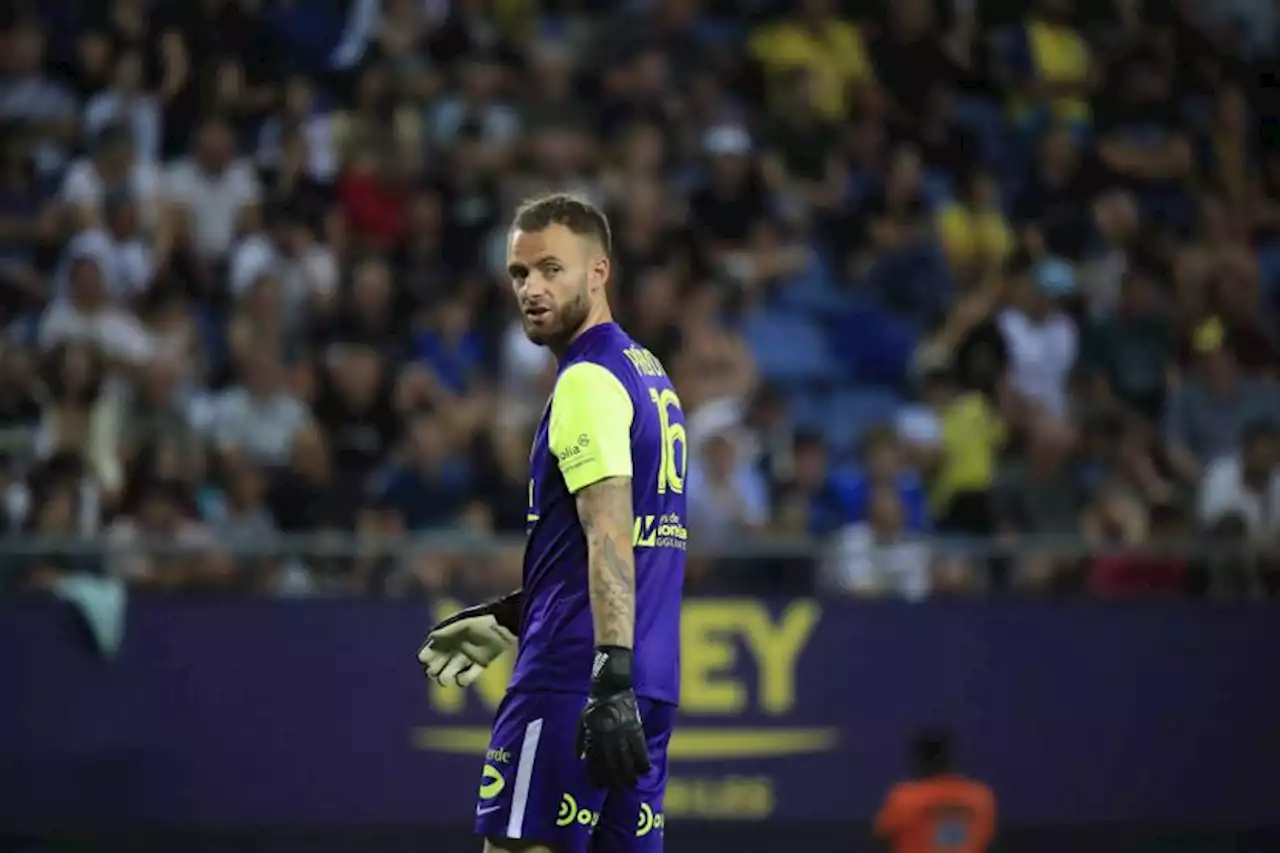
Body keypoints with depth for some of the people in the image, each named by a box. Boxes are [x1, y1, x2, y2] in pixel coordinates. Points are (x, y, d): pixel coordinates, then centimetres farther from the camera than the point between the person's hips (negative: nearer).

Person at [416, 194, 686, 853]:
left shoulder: (588, 380, -11)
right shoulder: (647, 374, 18)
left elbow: (609, 538, -21)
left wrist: (611, 679, -29)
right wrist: (513, 615, 29)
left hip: (573, 677, -9)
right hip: (649, 686, 9)